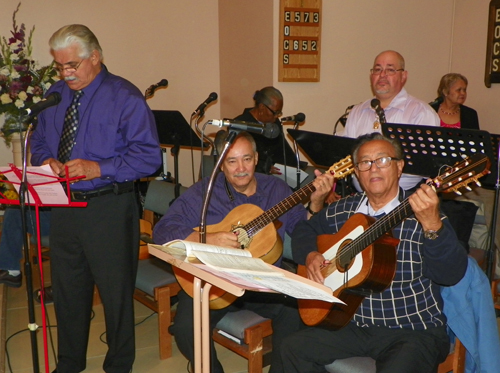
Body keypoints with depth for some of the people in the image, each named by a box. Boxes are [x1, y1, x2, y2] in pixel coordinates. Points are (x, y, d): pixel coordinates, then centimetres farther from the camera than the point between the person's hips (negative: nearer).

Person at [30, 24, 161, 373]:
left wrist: (99, 168, -24)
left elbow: (148, 155, -16)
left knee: (116, 290, 6)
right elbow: (39, 142, 19)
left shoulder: (124, 97, -9)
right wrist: (46, 160, -4)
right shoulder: (55, 95, 10)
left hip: (109, 209, -6)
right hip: (64, 205, 6)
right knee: (67, 288, 18)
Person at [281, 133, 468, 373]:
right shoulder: (342, 211, 6)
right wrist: (310, 255, -1)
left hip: (414, 330, -5)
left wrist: (431, 225, -37)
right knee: (294, 348, -10)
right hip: (355, 324, 5)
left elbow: (451, 275, -20)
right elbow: (304, 230, 20)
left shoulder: (422, 213, -9)